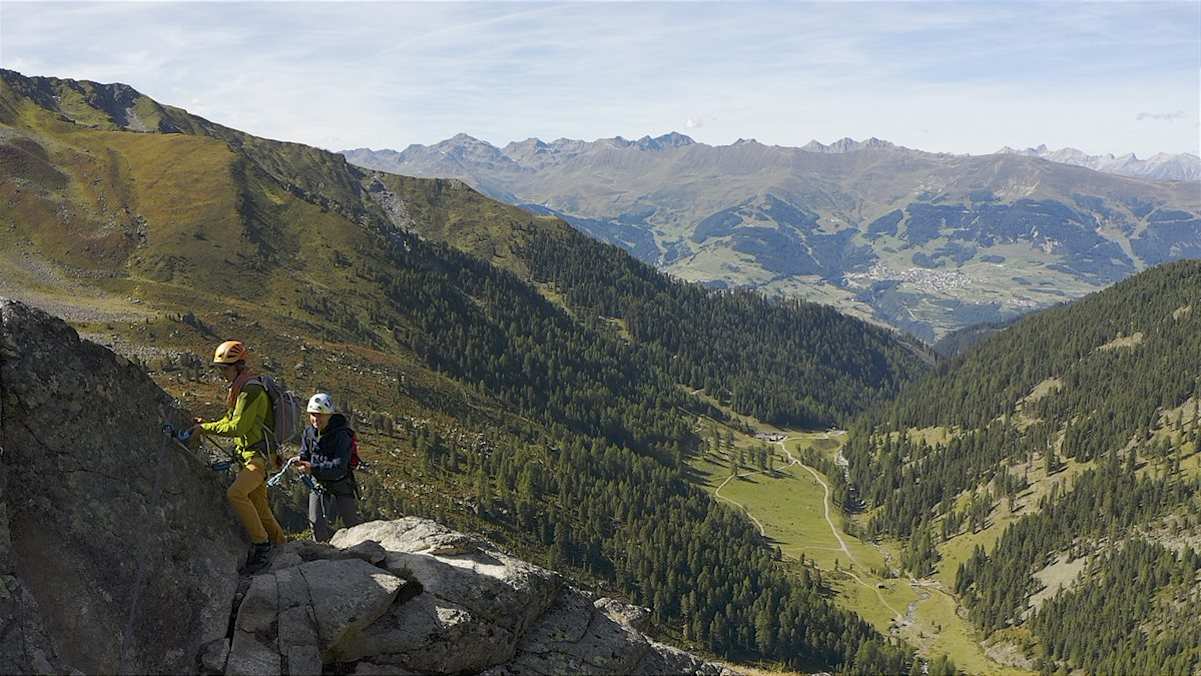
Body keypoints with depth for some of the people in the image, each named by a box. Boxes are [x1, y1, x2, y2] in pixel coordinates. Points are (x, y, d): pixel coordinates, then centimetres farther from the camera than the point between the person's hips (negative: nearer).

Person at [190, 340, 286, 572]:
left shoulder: (252, 390, -17)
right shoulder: (238, 389, 15)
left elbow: (237, 427, -20)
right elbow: (230, 422, 21)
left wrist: (206, 428, -12)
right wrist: (204, 425, 6)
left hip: (259, 457, -10)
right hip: (247, 457, 10)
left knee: (235, 493, -28)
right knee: (259, 508, 13)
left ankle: (261, 544, -19)